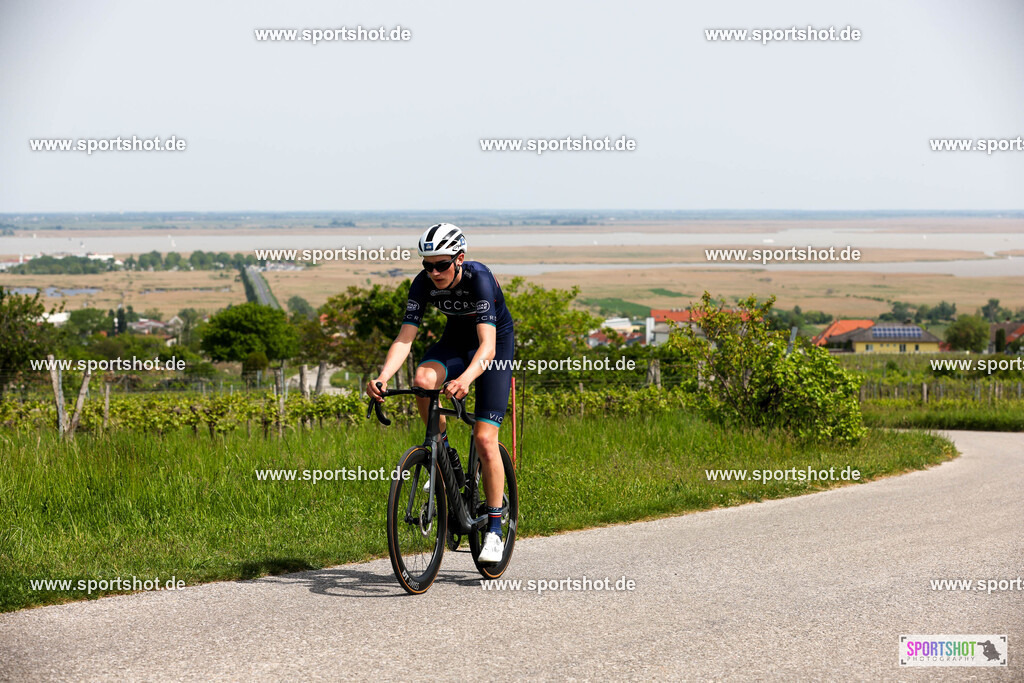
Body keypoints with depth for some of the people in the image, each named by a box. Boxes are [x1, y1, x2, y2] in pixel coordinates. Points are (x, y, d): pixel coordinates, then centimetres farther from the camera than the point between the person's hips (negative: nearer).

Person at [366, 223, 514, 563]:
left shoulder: (479, 278, -33)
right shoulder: (423, 284, -20)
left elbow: (487, 344, -42)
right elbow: (405, 338, -24)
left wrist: (465, 379, -61)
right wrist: (382, 377, -43)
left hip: (497, 342, -4)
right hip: (456, 339, 4)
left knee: (484, 438, -14)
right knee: (423, 379, -32)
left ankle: (494, 529, -2)